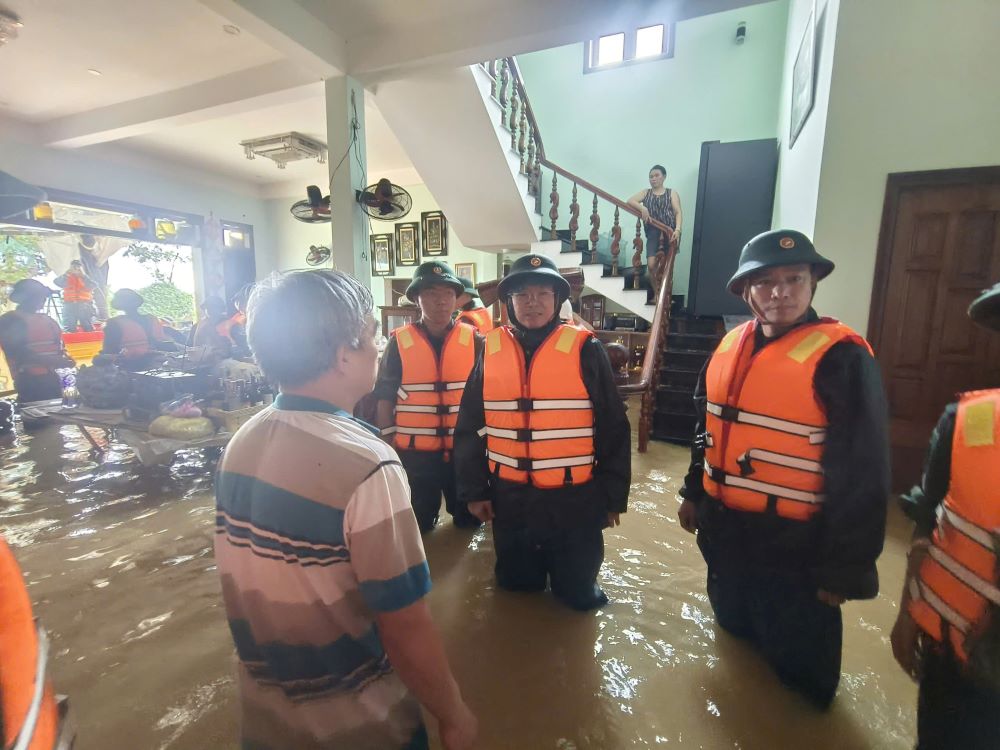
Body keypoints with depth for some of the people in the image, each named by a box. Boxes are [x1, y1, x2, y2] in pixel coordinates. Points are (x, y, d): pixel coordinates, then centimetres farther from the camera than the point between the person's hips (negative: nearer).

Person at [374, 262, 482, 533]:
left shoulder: (473, 340, -1)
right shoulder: (400, 341, -3)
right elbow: (384, 397, 1)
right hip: (415, 454, 0)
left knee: (469, 521, 17)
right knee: (417, 526, 15)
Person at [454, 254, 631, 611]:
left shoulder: (584, 349, -8)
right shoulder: (491, 349, -1)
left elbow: (613, 428, -4)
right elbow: (470, 427, 4)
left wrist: (614, 495, -1)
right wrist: (474, 489, 3)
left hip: (573, 499, -2)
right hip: (509, 498, 2)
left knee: (577, 593, 15)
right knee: (515, 584, 20)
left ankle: (574, 587, 46)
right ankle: (524, 573, 51)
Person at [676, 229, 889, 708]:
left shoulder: (840, 358, -18)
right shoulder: (730, 345, 1)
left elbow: (862, 473, -16)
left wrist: (845, 568, -13)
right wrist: (694, 492, 14)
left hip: (794, 544, -6)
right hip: (724, 531, 7)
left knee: (797, 670, 17)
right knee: (733, 632, 30)